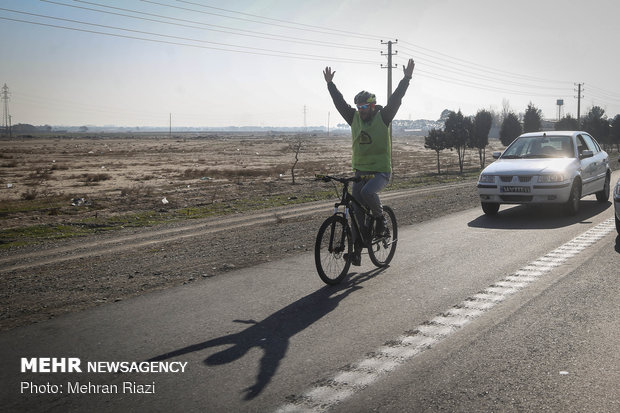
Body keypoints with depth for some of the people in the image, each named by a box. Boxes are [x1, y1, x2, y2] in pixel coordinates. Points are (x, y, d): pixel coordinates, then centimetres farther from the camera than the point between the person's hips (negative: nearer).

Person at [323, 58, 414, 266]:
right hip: (360, 171, 5)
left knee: (368, 192, -34)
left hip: (381, 171, -5)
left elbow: (395, 99, -12)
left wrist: (406, 79, -18)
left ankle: (381, 219, -6)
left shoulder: (383, 117, -4)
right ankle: (357, 249, 11)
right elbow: (340, 102, 9)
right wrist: (330, 84, 8)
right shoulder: (354, 117, 7)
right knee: (357, 212, 3)